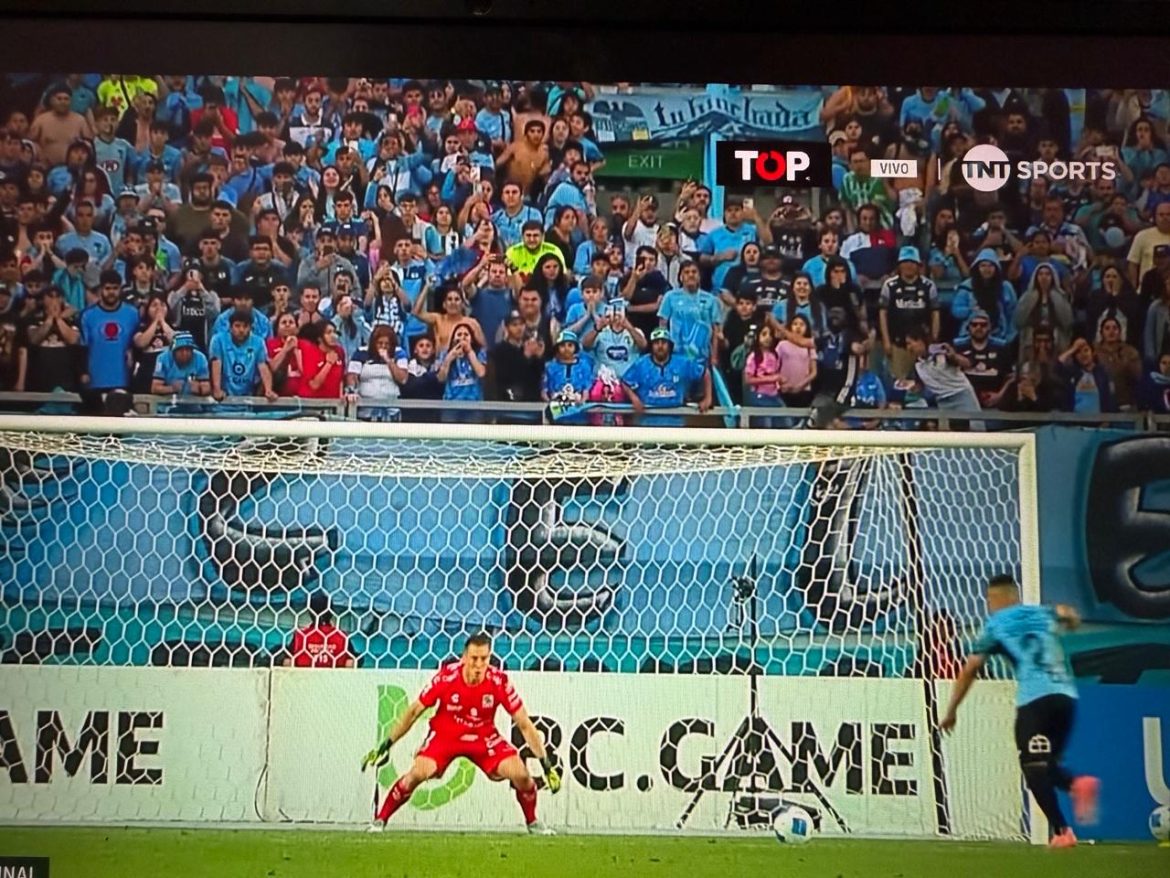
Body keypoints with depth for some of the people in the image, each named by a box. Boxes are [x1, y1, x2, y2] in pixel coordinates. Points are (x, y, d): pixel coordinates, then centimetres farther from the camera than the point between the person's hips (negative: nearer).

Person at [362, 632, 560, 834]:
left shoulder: (499, 682, -22)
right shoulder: (445, 678, -24)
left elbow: (524, 725, -14)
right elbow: (413, 712, -10)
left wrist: (546, 763, -15)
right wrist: (386, 745, -9)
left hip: (484, 738, 1)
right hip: (444, 734, -1)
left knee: (521, 775, -14)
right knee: (417, 774, -23)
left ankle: (532, 822, 15)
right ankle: (379, 820, 0)